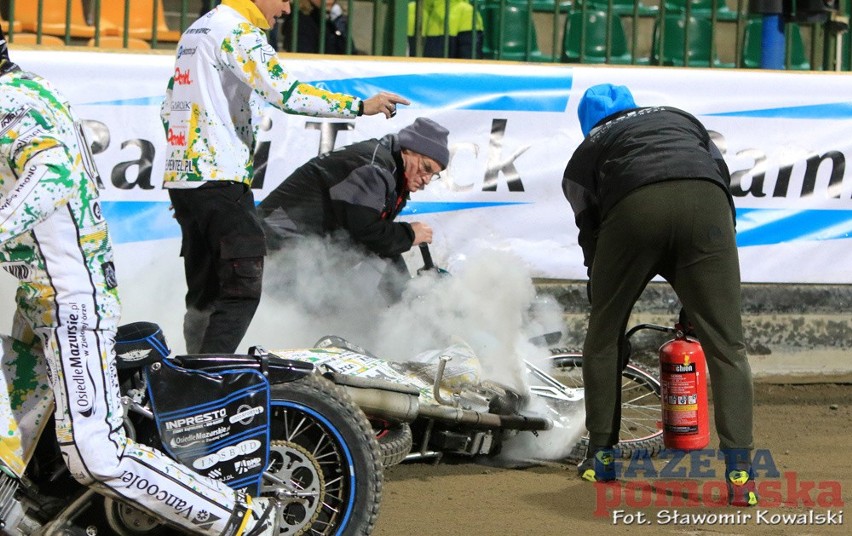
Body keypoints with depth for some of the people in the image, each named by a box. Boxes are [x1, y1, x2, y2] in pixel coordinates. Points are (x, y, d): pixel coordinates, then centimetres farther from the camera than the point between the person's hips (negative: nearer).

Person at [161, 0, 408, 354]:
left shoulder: (195, 31, 20)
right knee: (242, 289, -9)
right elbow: (287, 94, -19)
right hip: (219, 179, -10)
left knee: (204, 294, 12)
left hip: (181, 175, 10)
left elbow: (168, 110, 23)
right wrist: (361, 106, -14)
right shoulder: (240, 32, -10)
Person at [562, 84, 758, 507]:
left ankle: (602, 456, 24)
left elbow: (591, 234, 27)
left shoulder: (586, 154, 34)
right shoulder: (680, 118, 39)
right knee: (725, 344, 2)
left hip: (633, 205, -1)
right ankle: (739, 471, -9)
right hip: (706, 200, 1)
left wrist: (602, 297, 34)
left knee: (604, 335, 20)